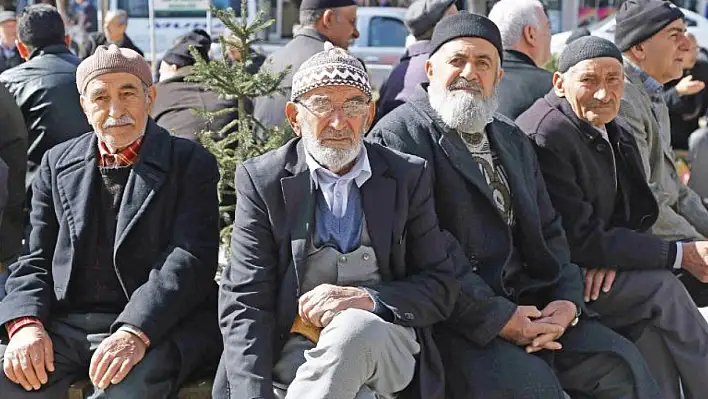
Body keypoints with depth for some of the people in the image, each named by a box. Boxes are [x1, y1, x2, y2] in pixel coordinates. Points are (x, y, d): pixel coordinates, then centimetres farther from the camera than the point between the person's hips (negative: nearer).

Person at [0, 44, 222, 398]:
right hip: (65, 326, 4)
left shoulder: (190, 163, 3)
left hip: (157, 326, -3)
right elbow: (35, 260, 14)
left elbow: (192, 257, -10)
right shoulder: (57, 163, 16)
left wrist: (135, 332, -24)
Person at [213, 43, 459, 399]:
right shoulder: (261, 181, 3)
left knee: (356, 327, -34)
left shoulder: (408, 177, 7)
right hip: (292, 353, -1)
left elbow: (441, 288, 6)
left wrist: (368, 299, -14)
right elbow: (244, 303, -3)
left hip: (385, 348, 2)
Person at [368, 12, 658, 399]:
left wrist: (567, 300, 0)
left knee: (621, 362, -5)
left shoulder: (514, 141, 20)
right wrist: (496, 317, -17)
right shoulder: (400, 134, -6)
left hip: (525, 304, 7)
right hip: (451, 319, -7)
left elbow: (547, 231, 19)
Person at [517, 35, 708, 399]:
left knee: (651, 327, -17)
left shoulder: (619, 134, 7)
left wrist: (612, 252, -15)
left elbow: (637, 212, 10)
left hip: (597, 272, 8)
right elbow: (580, 240, -22)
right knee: (661, 289, -19)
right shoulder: (544, 136, -21)